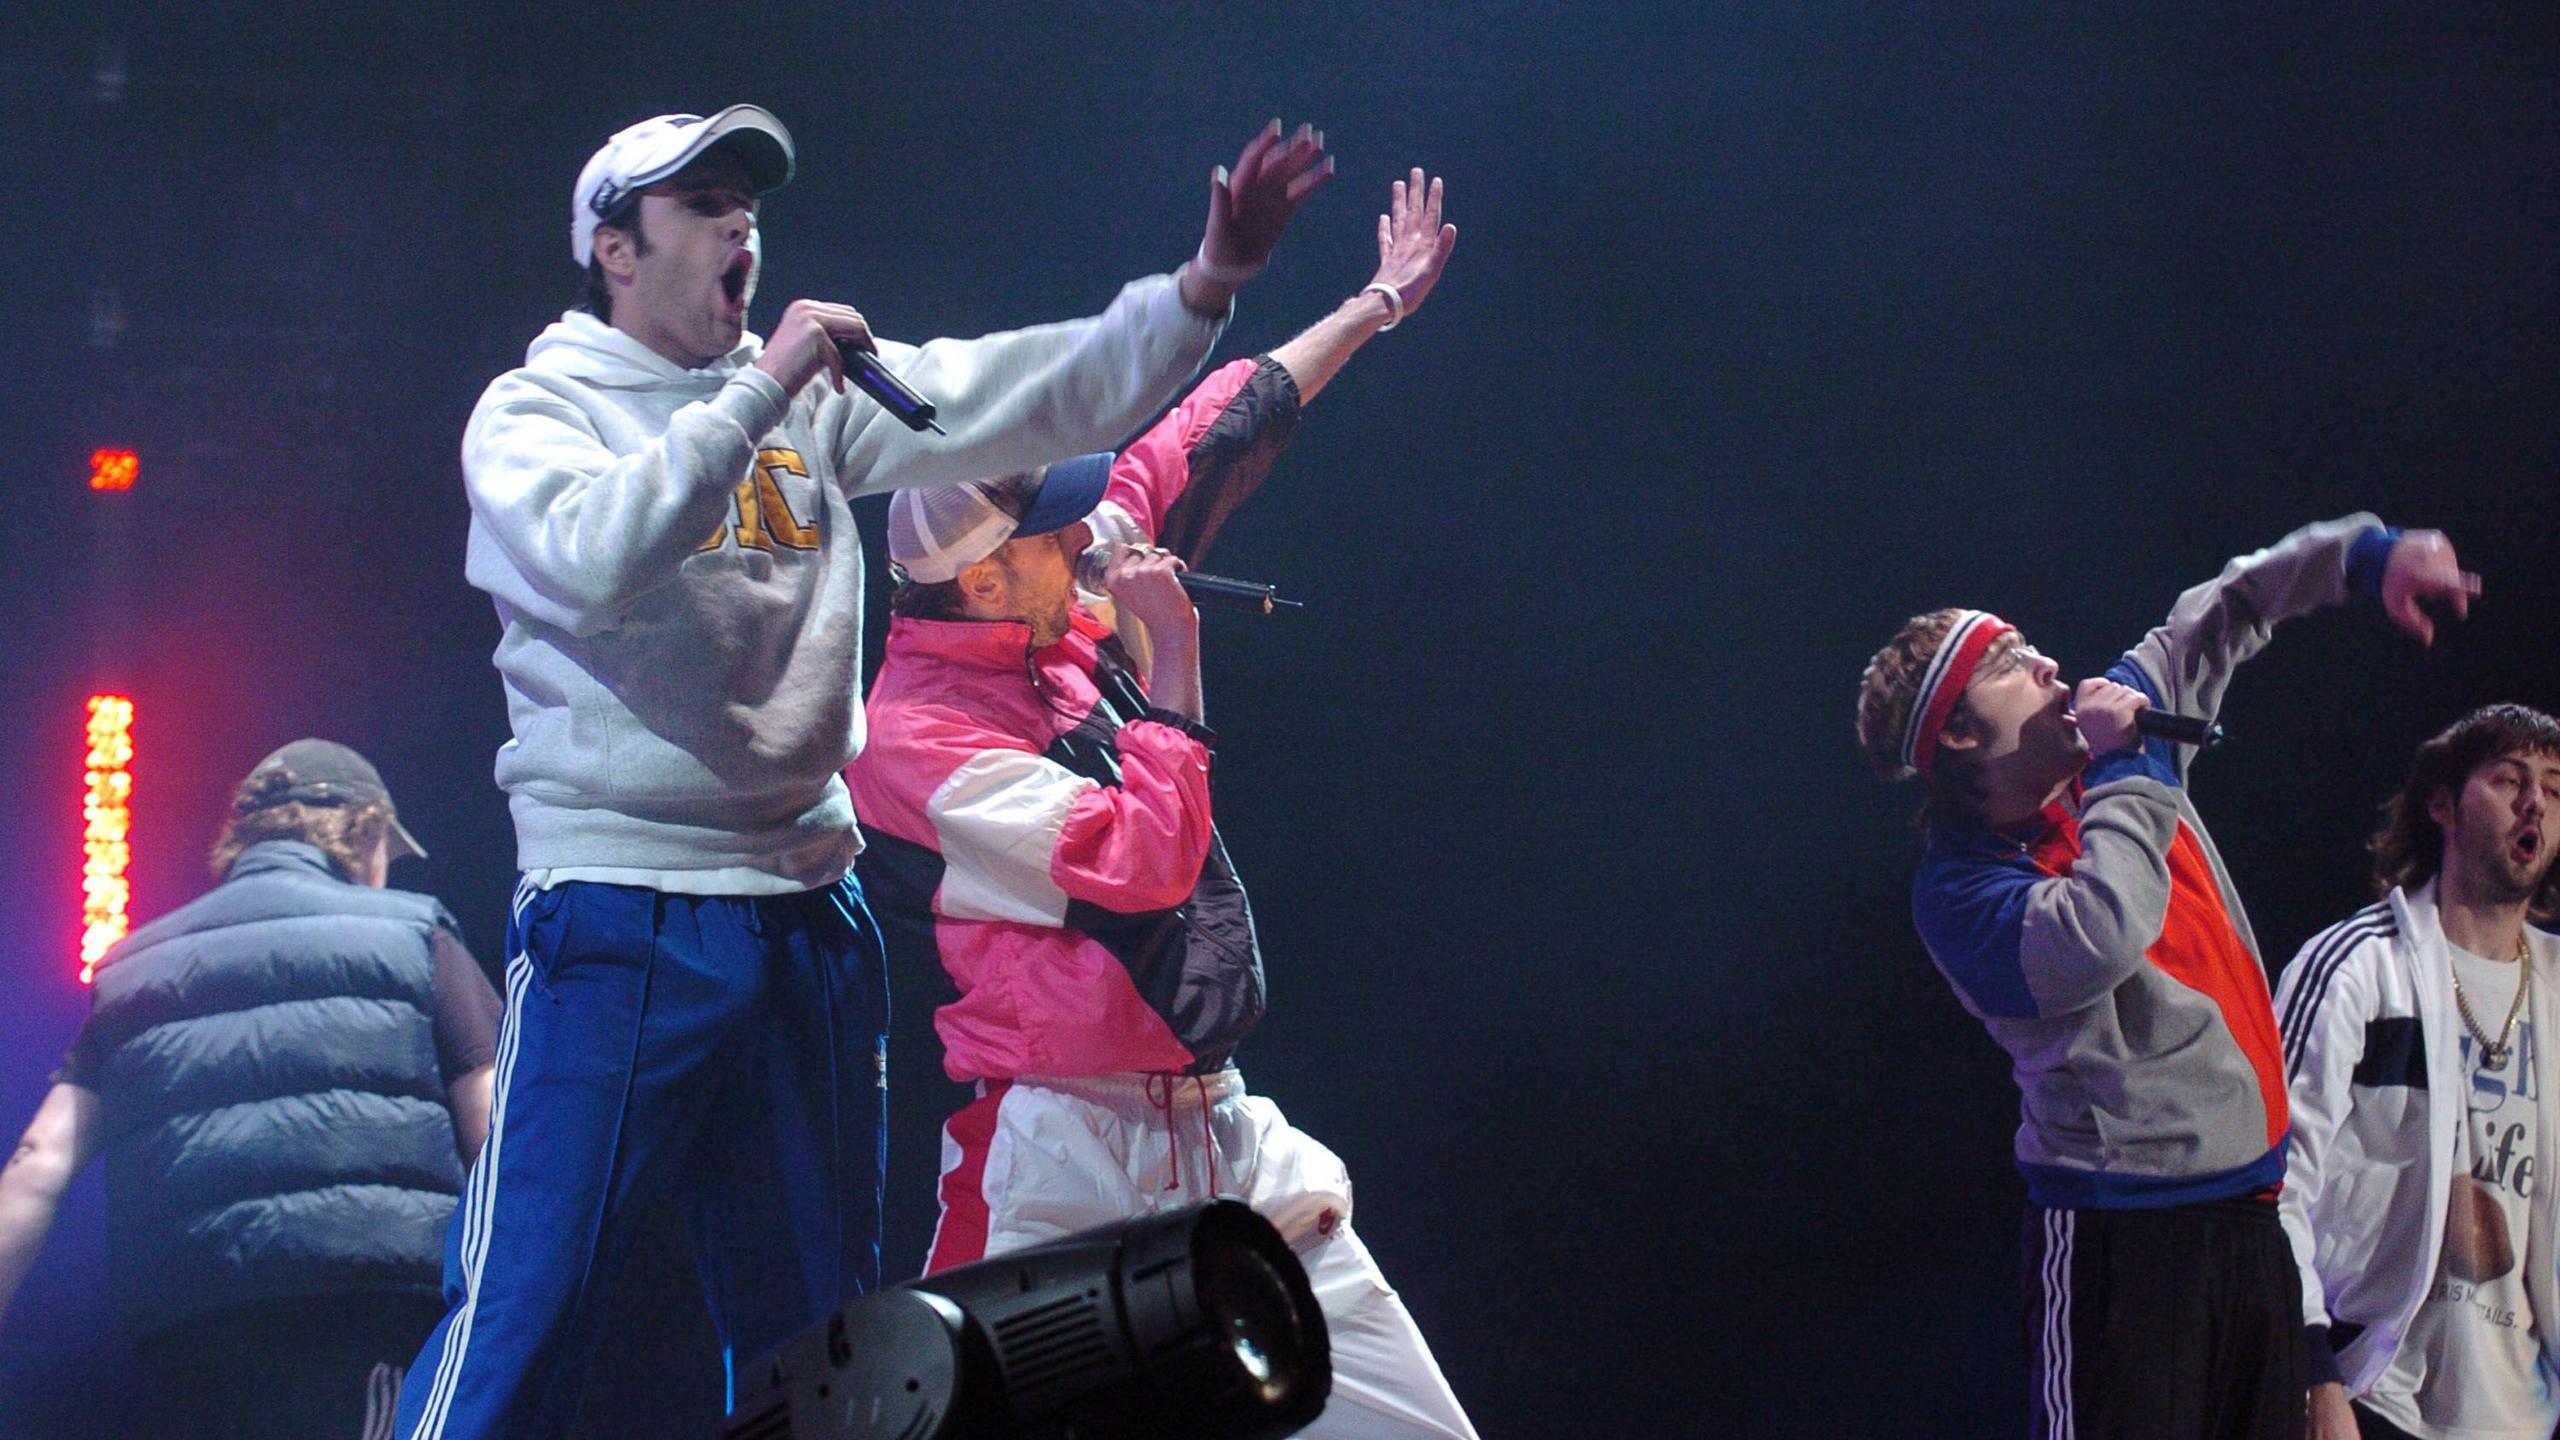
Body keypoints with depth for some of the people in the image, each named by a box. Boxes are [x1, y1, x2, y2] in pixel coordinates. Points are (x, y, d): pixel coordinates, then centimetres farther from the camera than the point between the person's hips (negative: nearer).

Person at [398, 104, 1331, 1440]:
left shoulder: (816, 397, 12)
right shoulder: (534, 409, -1)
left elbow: (1031, 394, 2)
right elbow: (594, 556, -22)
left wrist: (1202, 289, -11)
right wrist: (757, 391, -19)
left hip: (807, 918, 6)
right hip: (618, 918, -5)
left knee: (815, 1326, 12)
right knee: (521, 1312, -12)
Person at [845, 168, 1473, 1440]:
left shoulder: (1059, 621, 8)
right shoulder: (922, 736, -14)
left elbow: (1198, 455, 18)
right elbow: (1145, 860, -22)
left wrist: (1376, 308, 25)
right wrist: (1171, 659, -14)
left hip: (1224, 1136, 8)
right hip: (1062, 1165, -7)